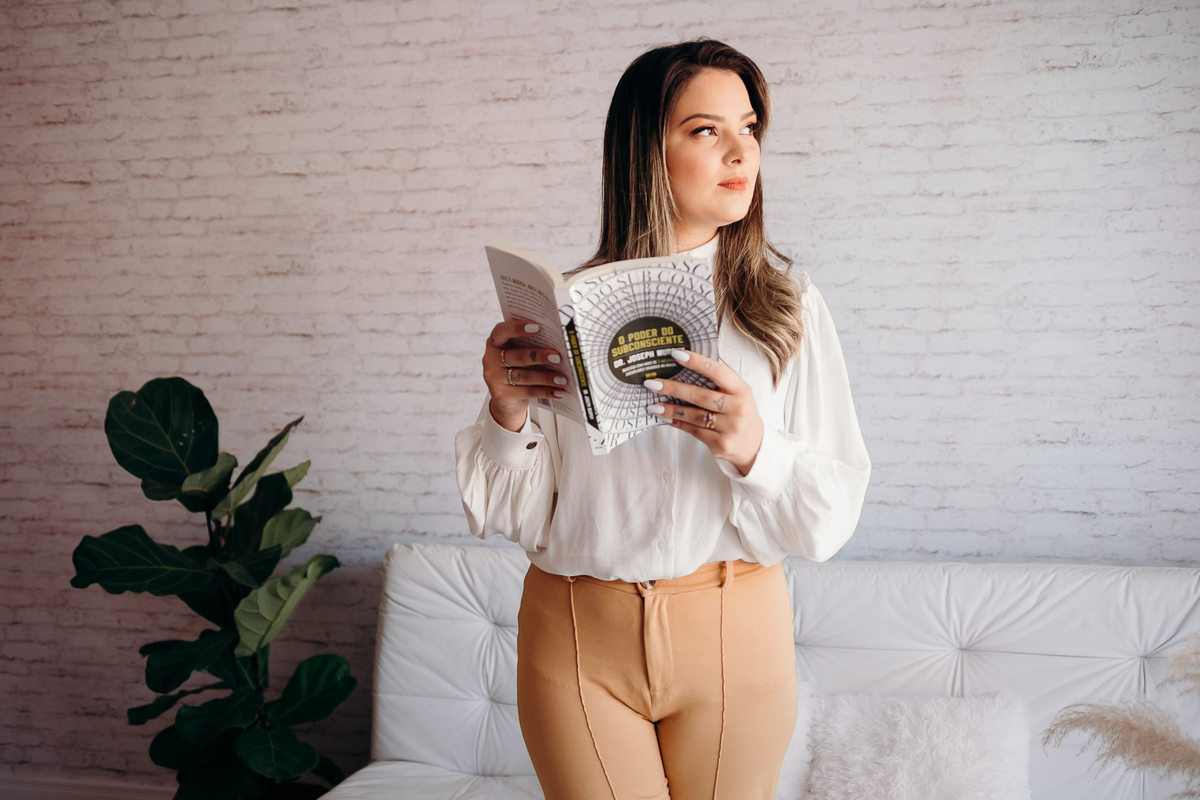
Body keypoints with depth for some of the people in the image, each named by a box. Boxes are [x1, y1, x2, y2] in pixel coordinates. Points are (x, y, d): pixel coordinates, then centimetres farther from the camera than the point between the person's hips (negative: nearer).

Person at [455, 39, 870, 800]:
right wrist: (507, 414, -19)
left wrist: (754, 450, -25)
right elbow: (510, 515, 0)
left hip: (733, 631, 1)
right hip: (577, 632, 0)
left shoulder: (787, 303, -2)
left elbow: (832, 515, -6)